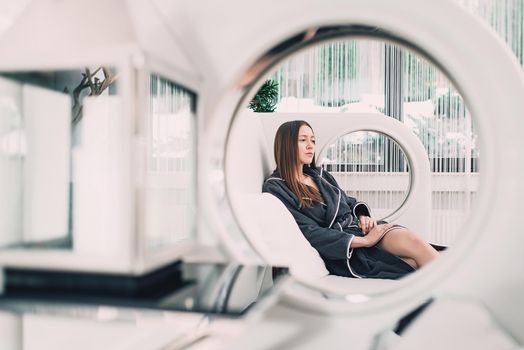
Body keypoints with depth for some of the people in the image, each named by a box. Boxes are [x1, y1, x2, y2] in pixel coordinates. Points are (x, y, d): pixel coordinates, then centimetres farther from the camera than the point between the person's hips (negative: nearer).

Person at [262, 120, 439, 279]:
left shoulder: (319, 175, 17)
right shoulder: (275, 188, -6)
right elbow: (310, 233, -15)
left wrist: (363, 216, 1)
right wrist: (365, 241, -18)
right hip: (341, 252, -6)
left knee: (413, 240, -25)